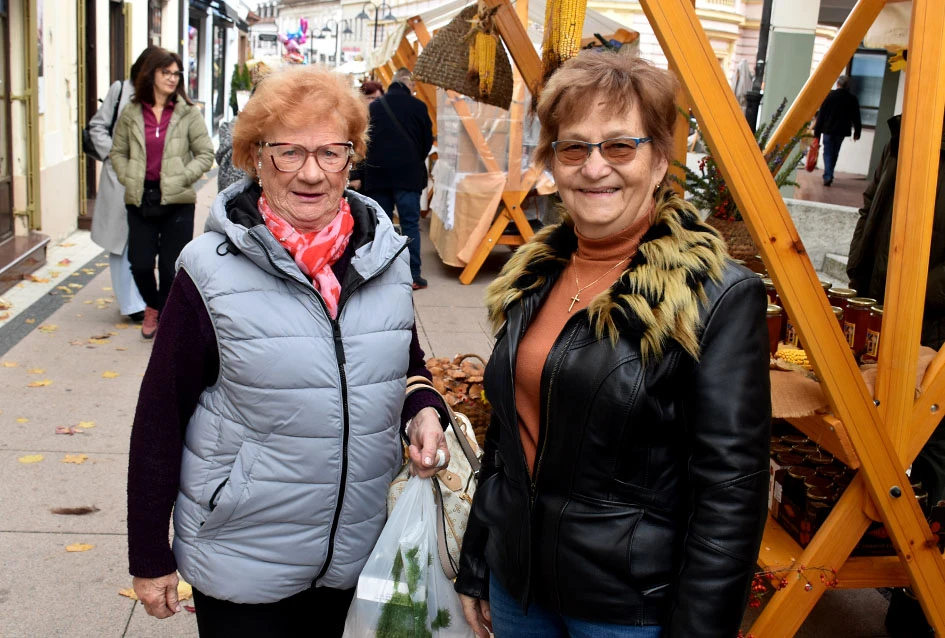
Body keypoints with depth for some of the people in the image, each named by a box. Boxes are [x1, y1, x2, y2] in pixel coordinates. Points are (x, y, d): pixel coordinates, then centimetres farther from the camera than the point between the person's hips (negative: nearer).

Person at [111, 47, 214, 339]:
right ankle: (152, 307, 30)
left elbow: (205, 154, 0)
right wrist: (129, 180, -4)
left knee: (172, 267, 0)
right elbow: (118, 152, 11)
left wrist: (181, 179, -11)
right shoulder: (131, 113, 7)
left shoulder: (188, 113, 0)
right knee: (140, 263, 0)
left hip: (177, 201, -2)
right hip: (140, 200, 2)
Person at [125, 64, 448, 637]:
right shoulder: (213, 271, -13)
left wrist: (424, 413, -9)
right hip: (241, 563, -4)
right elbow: (161, 417, -7)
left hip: (362, 554, 4)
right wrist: (150, 558, -3)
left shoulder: (385, 256, -3)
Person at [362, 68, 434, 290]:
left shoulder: (374, 106, 7)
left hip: (377, 174, 3)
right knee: (410, 224, 1)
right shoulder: (417, 106, -1)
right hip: (408, 174, -3)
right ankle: (413, 276, -1)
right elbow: (428, 141, 5)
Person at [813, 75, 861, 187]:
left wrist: (817, 131, -3)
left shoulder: (829, 95, -6)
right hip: (842, 130, 2)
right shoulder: (853, 99, 1)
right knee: (834, 153, 16)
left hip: (828, 129, -2)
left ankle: (827, 176, -14)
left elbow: (821, 114, -6)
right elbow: (856, 118, 5)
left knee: (828, 153, 3)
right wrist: (857, 133, 14)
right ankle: (829, 175, 22)